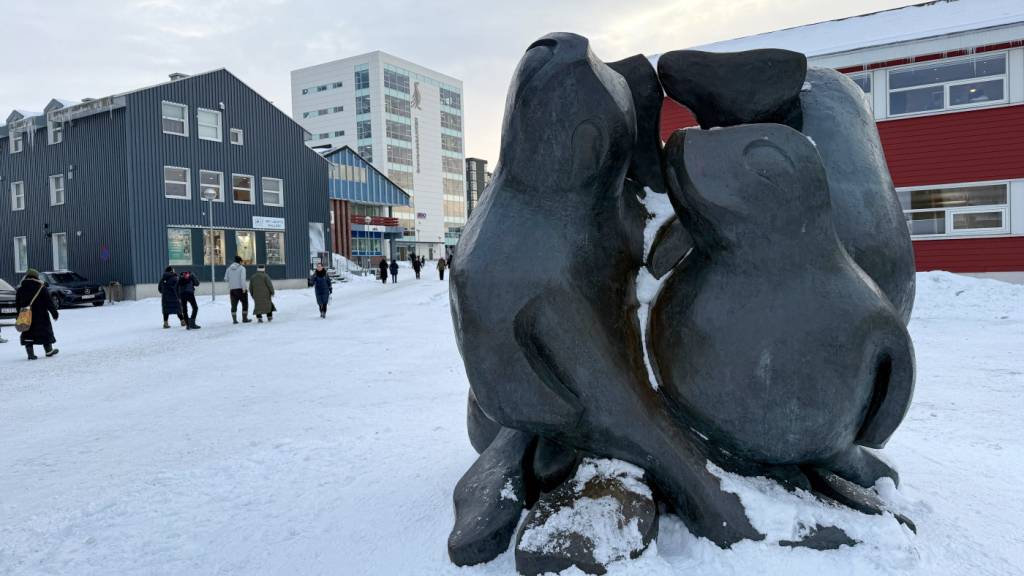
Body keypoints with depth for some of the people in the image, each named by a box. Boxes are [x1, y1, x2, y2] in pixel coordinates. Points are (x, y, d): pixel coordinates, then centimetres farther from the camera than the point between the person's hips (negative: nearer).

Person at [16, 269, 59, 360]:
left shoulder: (20, 288, 5)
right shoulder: (41, 287, -8)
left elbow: (17, 304, 10)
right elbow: (49, 301, -8)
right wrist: (54, 312, -3)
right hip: (40, 315, -3)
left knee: (28, 333, 5)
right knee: (45, 331, 9)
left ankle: (30, 353, -1)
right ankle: (49, 351, 16)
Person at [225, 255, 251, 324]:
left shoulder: (229, 268, 7)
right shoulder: (242, 268, -7)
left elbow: (226, 279, 6)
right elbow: (242, 279, -17)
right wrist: (244, 288, -15)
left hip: (232, 289, 4)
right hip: (240, 289, -4)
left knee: (234, 305, 9)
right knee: (245, 303, 8)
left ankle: (234, 320, 9)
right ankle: (244, 319, 7)